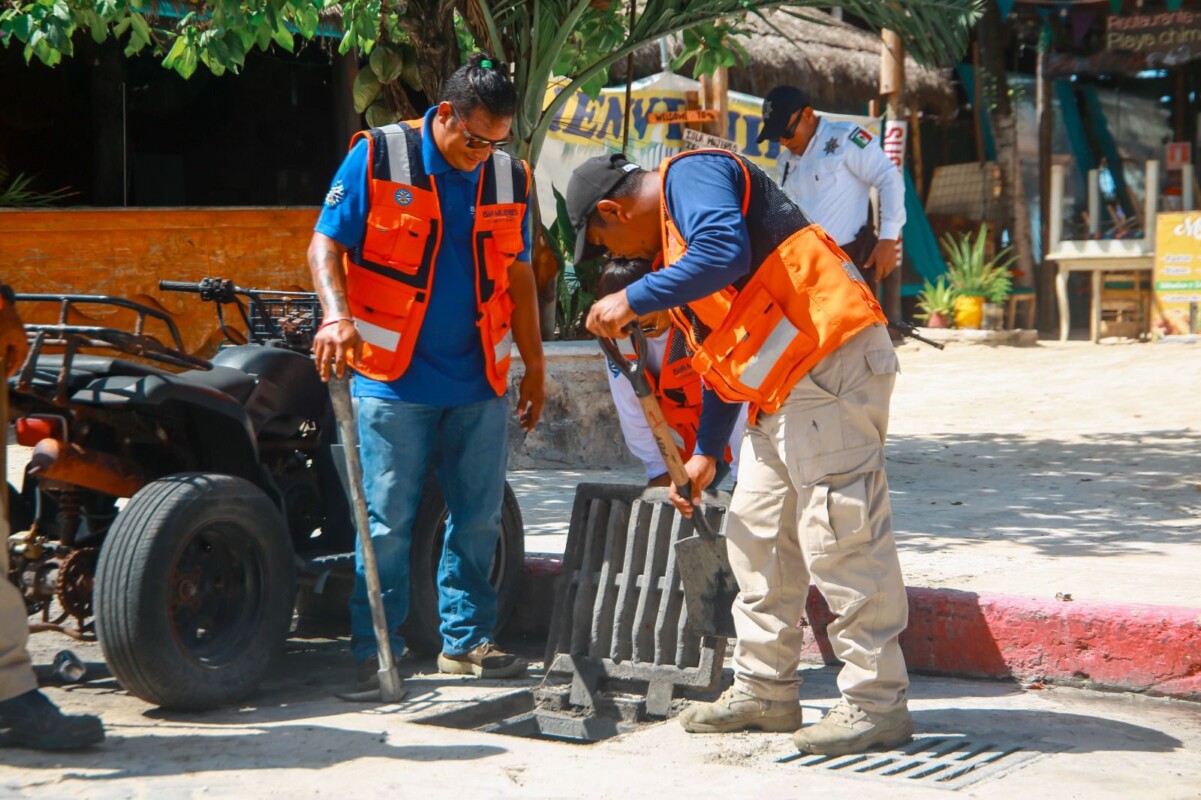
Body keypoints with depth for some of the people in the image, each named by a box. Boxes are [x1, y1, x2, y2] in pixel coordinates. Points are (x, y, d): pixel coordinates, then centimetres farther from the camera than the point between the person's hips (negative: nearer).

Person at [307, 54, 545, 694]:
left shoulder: (510, 177, 9)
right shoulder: (377, 159, -4)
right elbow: (325, 244, -7)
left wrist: (534, 366, 18)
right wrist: (337, 316, -24)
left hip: (480, 382, 5)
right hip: (393, 378, -4)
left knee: (478, 519, 9)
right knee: (387, 522, -2)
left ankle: (466, 640, 21)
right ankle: (375, 653, 8)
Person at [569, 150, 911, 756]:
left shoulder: (691, 175, -3)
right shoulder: (676, 237, 26)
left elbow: (725, 252, -24)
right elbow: (723, 351, 32)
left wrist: (634, 299, -16)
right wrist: (706, 451, 35)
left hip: (831, 367, -11)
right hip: (784, 390, 11)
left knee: (841, 538, -8)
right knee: (756, 536, 14)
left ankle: (876, 704, -2)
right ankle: (765, 692, 22)